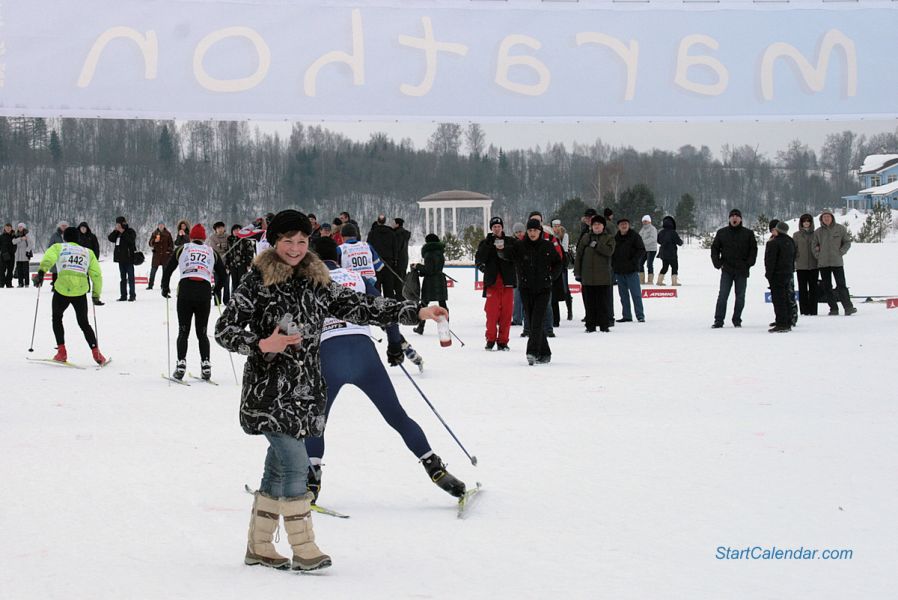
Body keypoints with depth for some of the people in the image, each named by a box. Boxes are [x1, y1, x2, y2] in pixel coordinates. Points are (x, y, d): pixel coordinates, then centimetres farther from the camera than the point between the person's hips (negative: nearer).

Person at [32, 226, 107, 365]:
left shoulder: (58, 247, 13)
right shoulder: (88, 252, 20)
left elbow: (48, 259, -10)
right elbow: (96, 274, 14)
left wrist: (41, 273, -21)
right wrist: (96, 295, 19)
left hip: (62, 289, -2)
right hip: (81, 292, 2)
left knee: (57, 318, 23)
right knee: (84, 323, 19)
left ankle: (61, 351, 15)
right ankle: (96, 353, 8)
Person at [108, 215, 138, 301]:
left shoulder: (130, 231, -5)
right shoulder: (117, 233, 14)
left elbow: (131, 240, -22)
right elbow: (111, 239, 5)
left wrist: (123, 232, -20)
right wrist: (115, 230, -7)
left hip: (128, 257, -7)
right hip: (121, 258, 7)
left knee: (130, 277, -5)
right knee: (122, 277, 10)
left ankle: (132, 295, -2)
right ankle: (123, 295, 14)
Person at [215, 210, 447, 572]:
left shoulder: (317, 282, 10)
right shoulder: (257, 282, -5)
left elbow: (359, 307, 8)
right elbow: (224, 330, -6)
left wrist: (415, 313, 2)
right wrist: (261, 345, -23)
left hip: (305, 391, 6)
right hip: (269, 390, -6)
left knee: (279, 468, 11)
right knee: (296, 464, -12)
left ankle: (259, 546, 21)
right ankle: (303, 549, -5)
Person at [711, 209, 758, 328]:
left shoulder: (748, 233, 4)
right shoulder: (721, 232, 6)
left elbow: (753, 249, 6)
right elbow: (714, 249, 10)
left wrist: (749, 263, -5)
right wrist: (718, 263, -1)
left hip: (742, 270, 0)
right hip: (727, 270, 0)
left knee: (740, 297, 5)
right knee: (722, 295, -7)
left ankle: (737, 320, 13)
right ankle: (719, 320, -6)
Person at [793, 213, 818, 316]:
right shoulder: (797, 235, 7)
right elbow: (793, 249, 6)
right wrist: (792, 263, -1)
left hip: (813, 265, 0)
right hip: (801, 266, 0)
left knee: (813, 289, 2)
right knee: (802, 289, -1)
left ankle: (813, 311, 5)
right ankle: (804, 311, 2)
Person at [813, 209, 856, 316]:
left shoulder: (840, 229, 2)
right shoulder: (818, 232, 9)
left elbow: (847, 243, 6)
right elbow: (815, 246, 17)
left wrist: (840, 252, -6)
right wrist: (818, 255, 3)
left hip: (837, 262, -3)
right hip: (823, 263, 3)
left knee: (841, 285, -9)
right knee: (827, 287, 3)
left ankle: (848, 307, -8)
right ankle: (833, 308, 8)